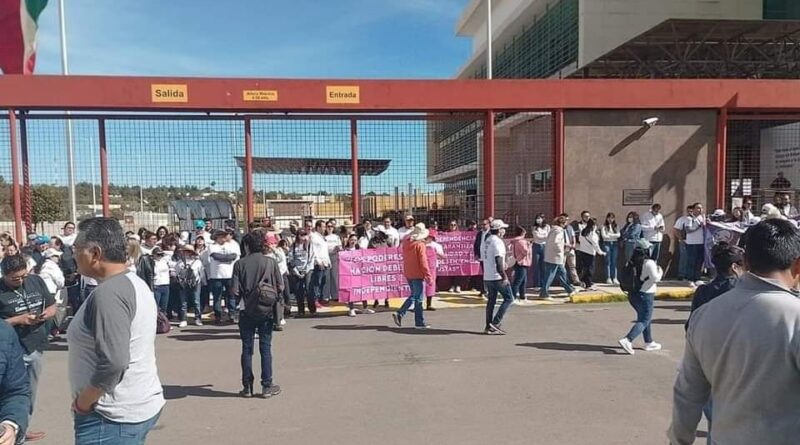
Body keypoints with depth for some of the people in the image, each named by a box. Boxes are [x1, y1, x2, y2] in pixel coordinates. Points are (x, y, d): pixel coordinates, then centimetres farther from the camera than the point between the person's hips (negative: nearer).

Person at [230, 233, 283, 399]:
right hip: (266, 310, 0)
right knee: (265, 348, 6)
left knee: (247, 348, 9)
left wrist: (240, 300, 11)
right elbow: (280, 287, -4)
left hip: (247, 311, 0)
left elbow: (234, 290, -9)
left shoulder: (240, 264, -6)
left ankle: (247, 387, 15)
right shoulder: (271, 262, -4)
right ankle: (267, 386, 10)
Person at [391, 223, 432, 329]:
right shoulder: (420, 245, -15)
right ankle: (419, 322, 10)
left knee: (413, 296, 20)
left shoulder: (406, 243, 5)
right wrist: (428, 275, -10)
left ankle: (399, 314, 9)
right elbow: (423, 262, -16)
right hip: (417, 274, -7)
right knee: (418, 298, 2)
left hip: (408, 273, 7)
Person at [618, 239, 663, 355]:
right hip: (645, 295, -8)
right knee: (644, 321, -3)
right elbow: (655, 278, -18)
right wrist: (660, 272, 2)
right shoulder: (649, 263, -16)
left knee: (645, 318, 22)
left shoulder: (631, 262, 4)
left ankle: (649, 343, 32)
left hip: (633, 294, 8)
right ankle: (627, 340, -19)